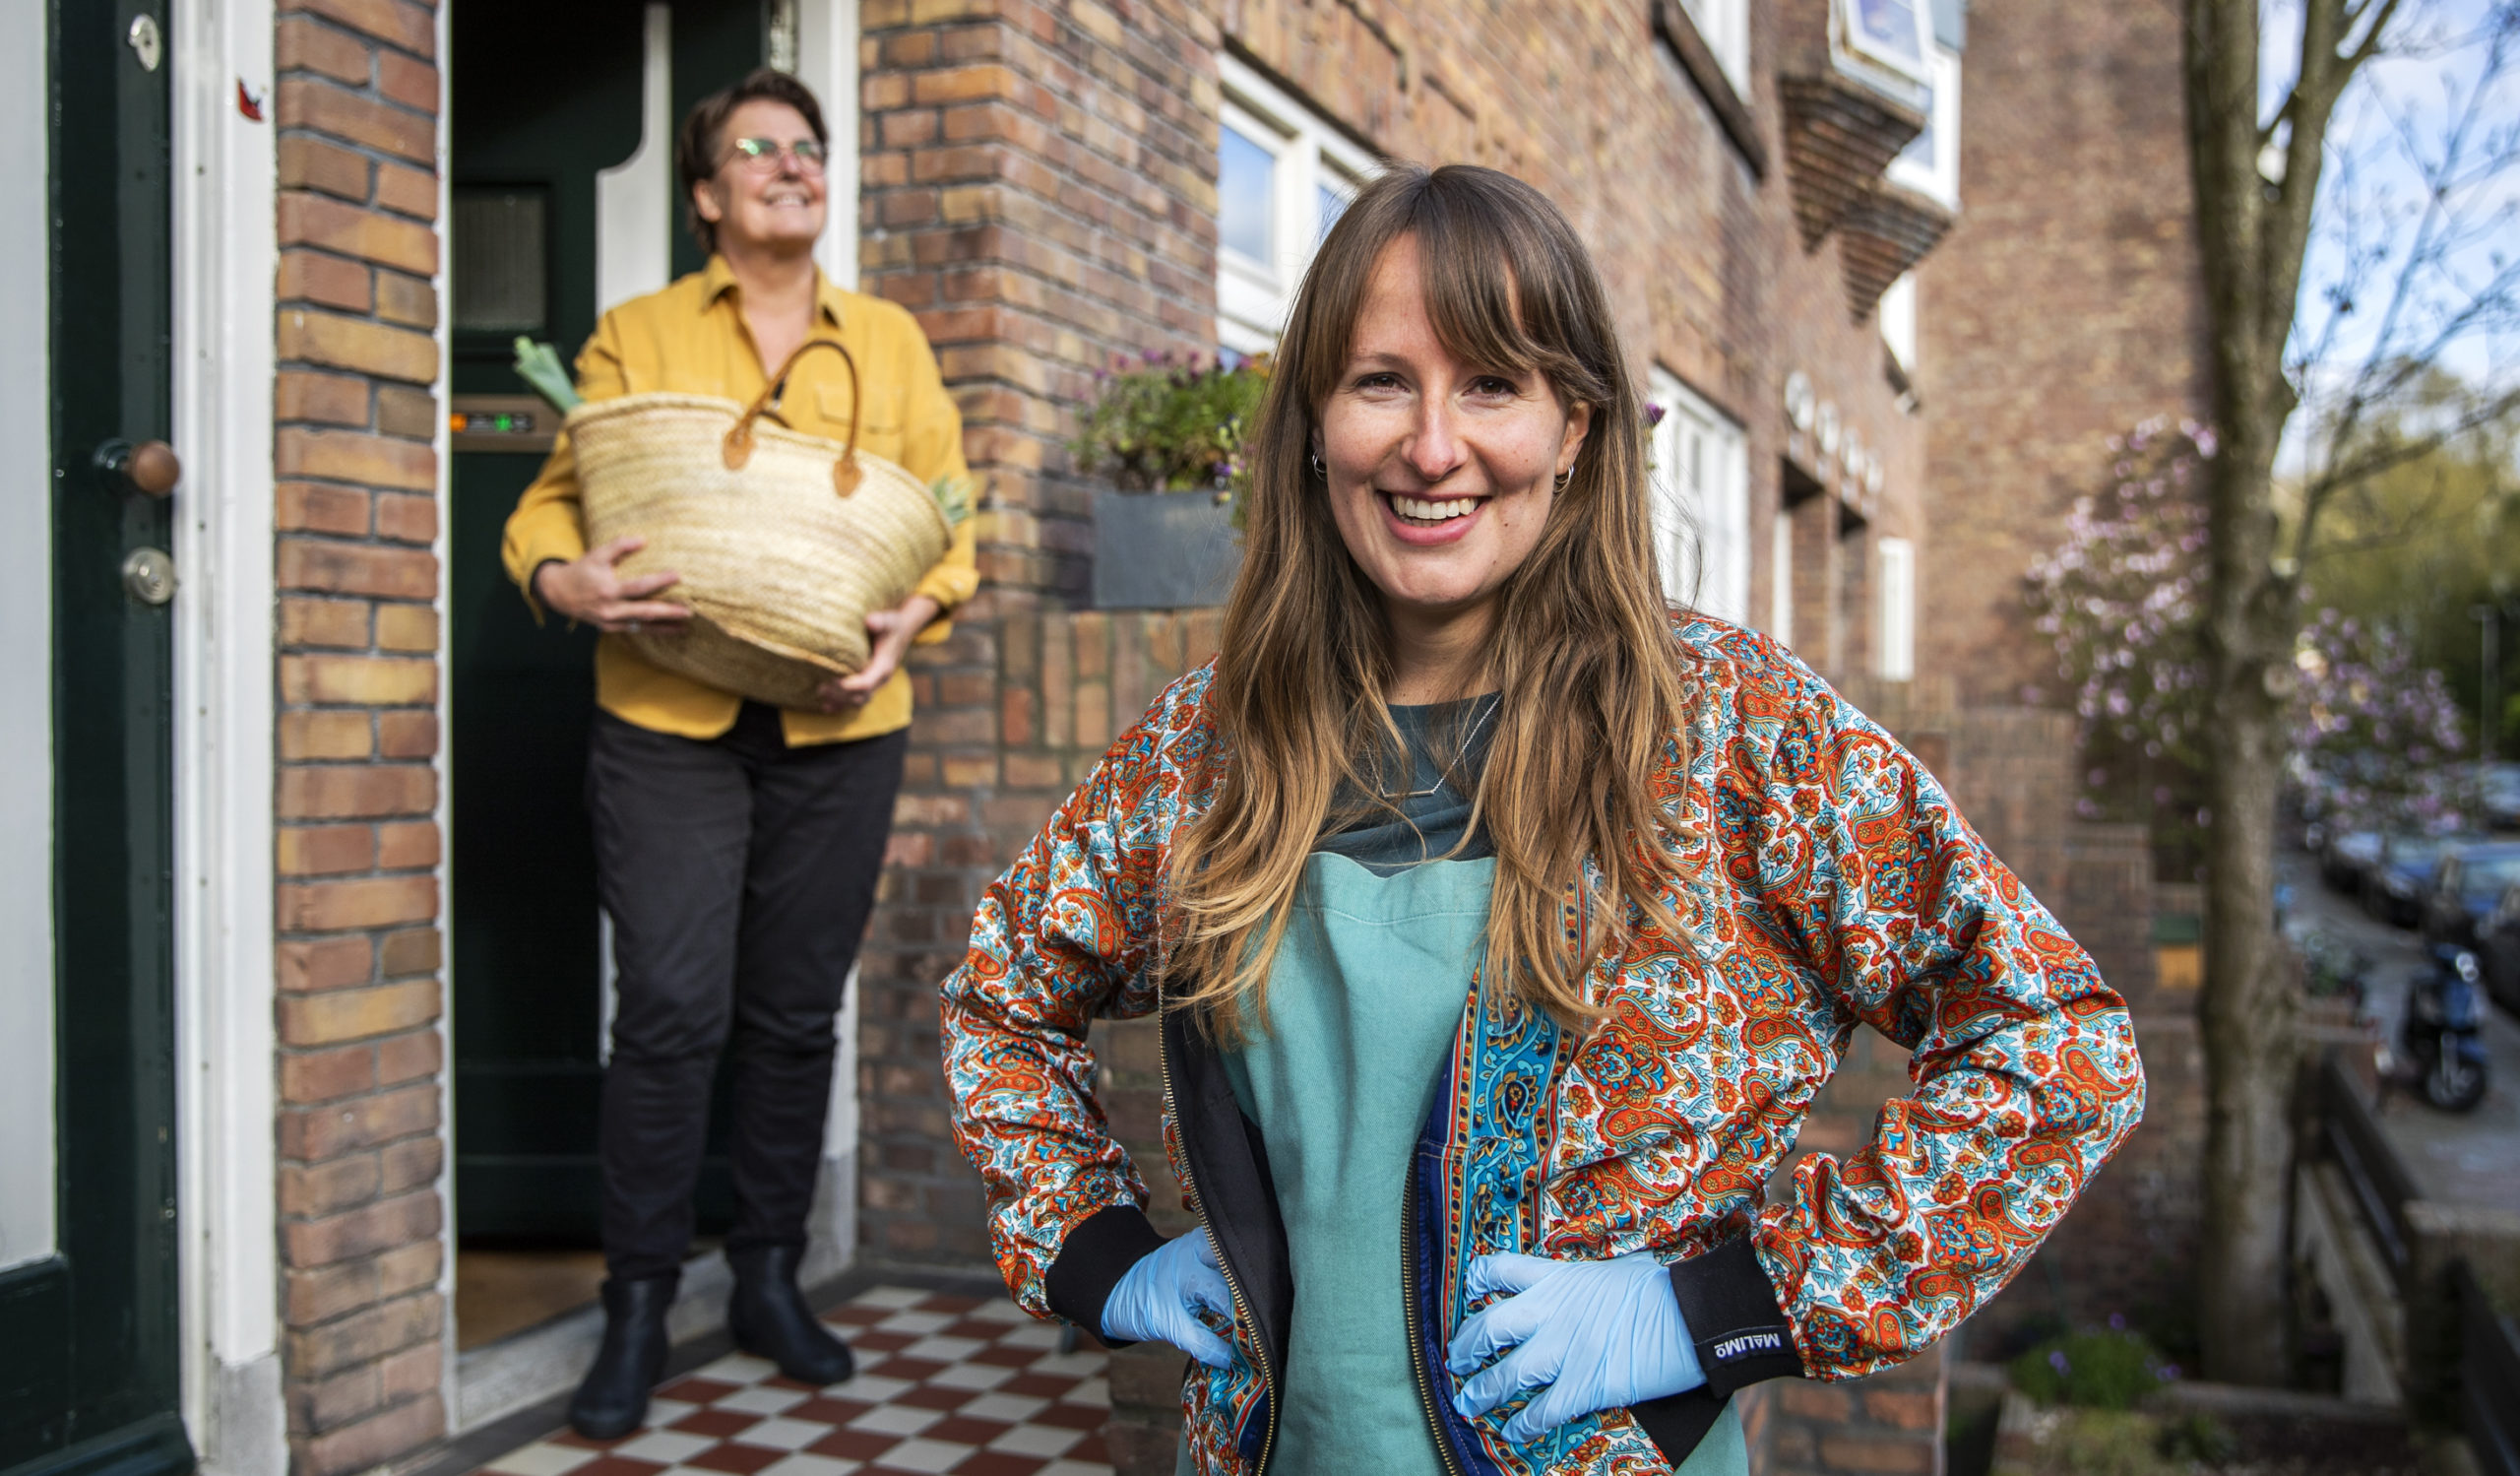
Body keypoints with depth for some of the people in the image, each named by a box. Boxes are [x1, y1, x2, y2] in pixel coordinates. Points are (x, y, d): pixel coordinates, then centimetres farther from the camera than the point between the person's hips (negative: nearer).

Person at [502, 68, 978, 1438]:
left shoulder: (890, 340, 14)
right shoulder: (634, 335, 10)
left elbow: (948, 510, 10)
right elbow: (557, 494, 5)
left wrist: (913, 613, -10)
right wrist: (566, 579, -18)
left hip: (838, 723, 2)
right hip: (668, 716, -2)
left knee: (795, 1012, 8)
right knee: (671, 1010, -6)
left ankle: (769, 1277, 23)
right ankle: (637, 1305, 8)